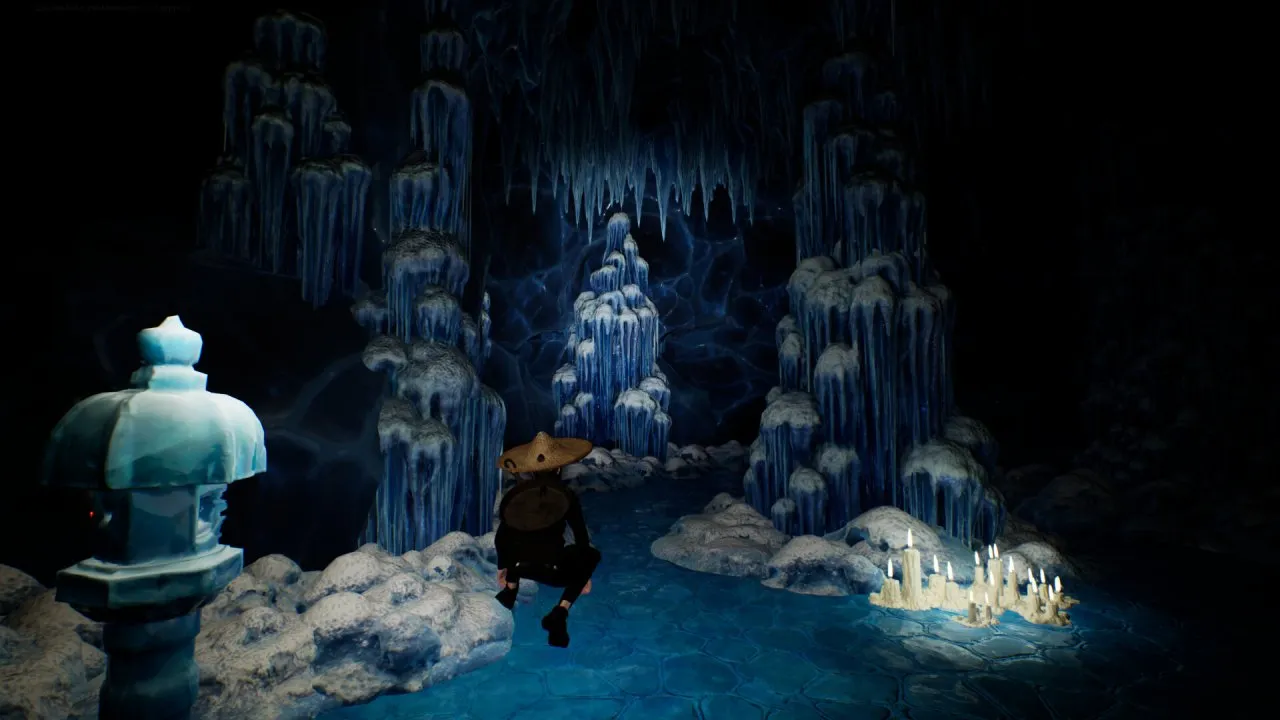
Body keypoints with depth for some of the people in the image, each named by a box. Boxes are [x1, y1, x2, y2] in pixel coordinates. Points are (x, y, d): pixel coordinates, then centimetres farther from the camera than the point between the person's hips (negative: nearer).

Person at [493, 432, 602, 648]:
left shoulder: (514, 494, 5)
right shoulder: (566, 495, -2)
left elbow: (501, 536, 14)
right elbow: (581, 537, 5)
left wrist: (502, 566, 31)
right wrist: (586, 574, 19)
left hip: (519, 565, 4)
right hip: (554, 571, -4)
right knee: (591, 554, 24)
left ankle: (510, 590, 30)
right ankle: (560, 612, 6)